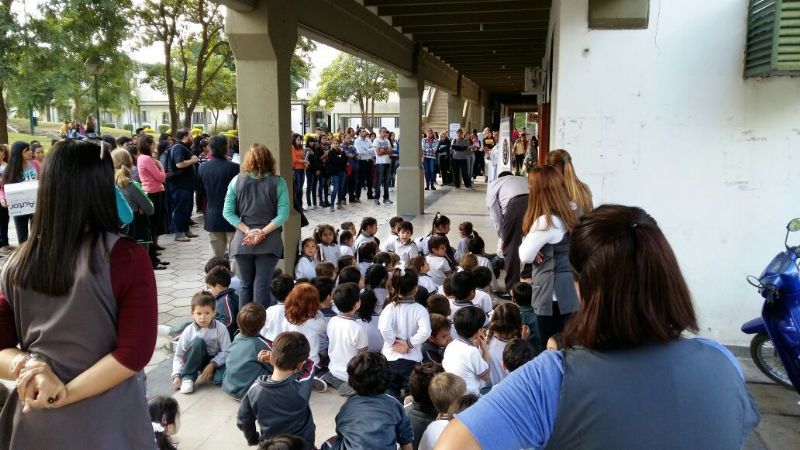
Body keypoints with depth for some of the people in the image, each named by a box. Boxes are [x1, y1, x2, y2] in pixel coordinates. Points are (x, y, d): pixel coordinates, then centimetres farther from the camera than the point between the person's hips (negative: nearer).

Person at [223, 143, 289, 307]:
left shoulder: (237, 180, 2)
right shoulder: (278, 182, -2)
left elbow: (227, 212, -2)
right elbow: (283, 214, -10)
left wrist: (248, 231, -6)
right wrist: (262, 232, -12)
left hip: (242, 241, 2)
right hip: (269, 242, -2)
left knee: (246, 285, 13)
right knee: (262, 286, -1)